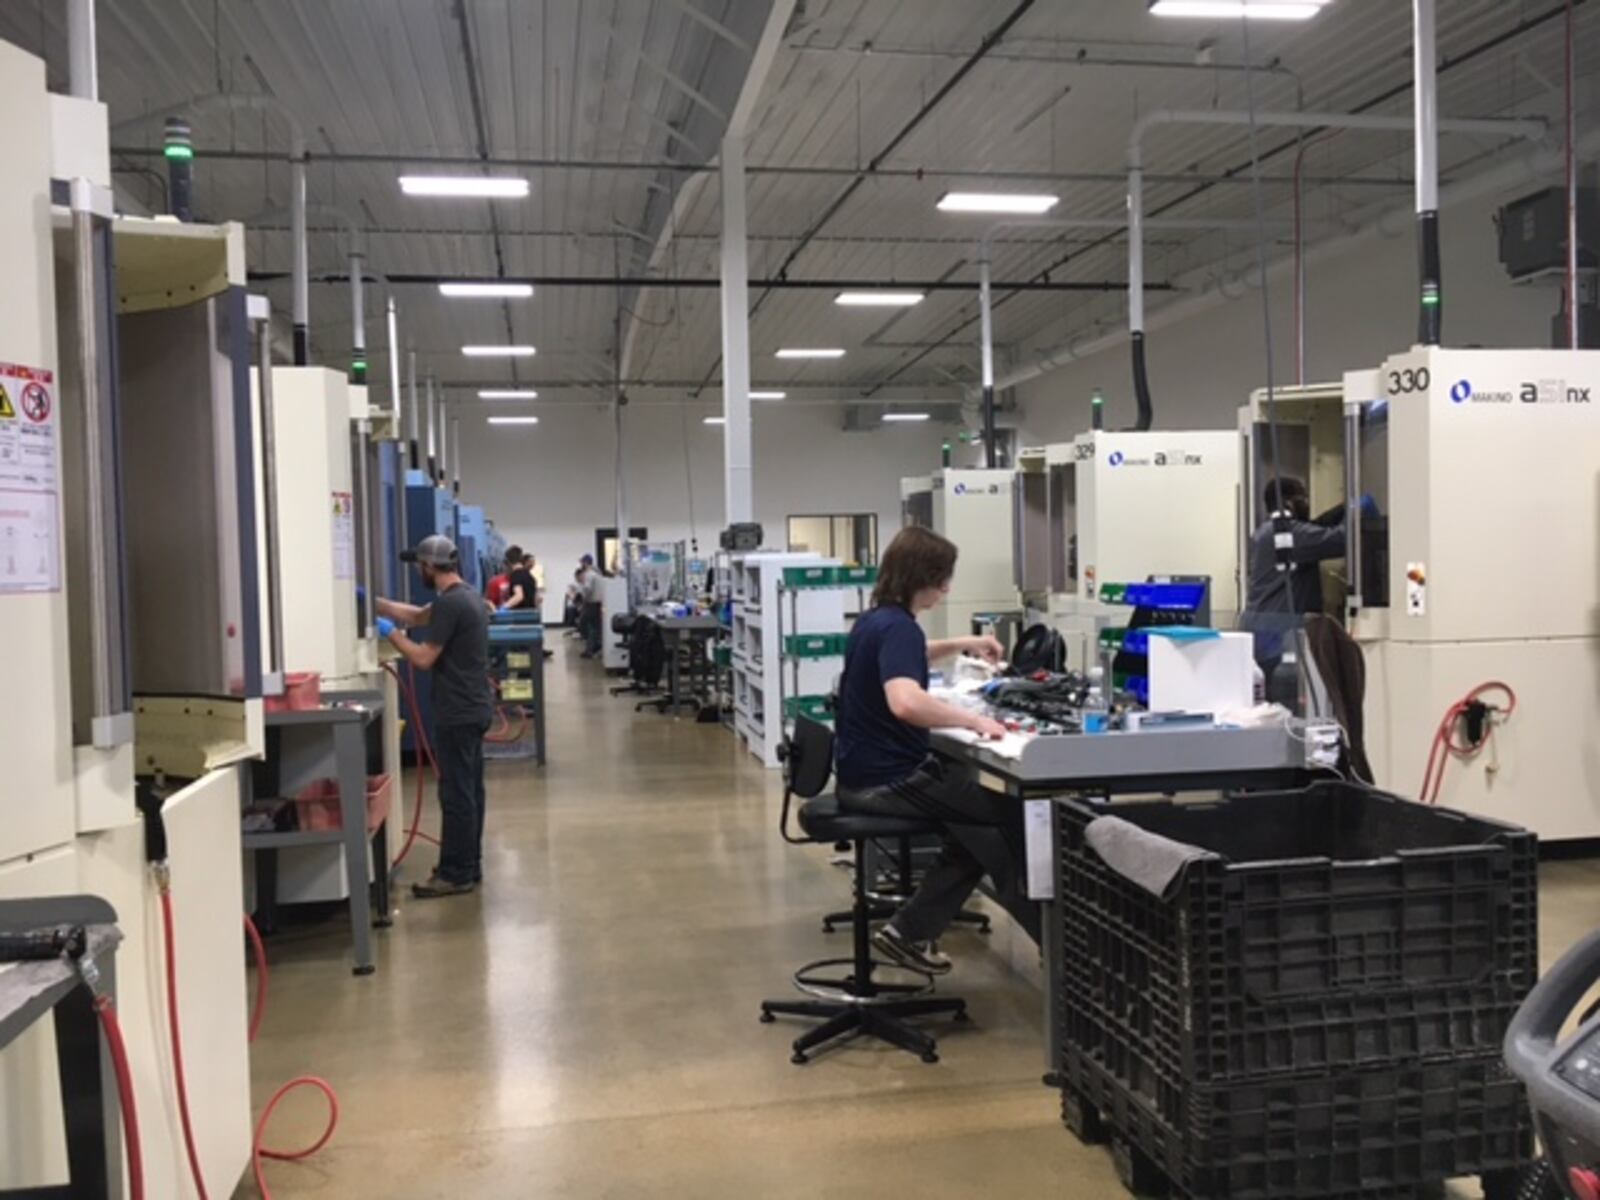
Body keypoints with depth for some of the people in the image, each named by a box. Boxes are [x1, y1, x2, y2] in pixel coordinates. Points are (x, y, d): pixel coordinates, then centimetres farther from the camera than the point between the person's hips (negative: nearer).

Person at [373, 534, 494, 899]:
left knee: (456, 793, -4)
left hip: (458, 714, -10)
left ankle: (456, 874, 3)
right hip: (472, 709, 10)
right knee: (469, 790, 15)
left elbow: (424, 659, -19)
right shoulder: (464, 596, 13)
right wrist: (373, 601, 20)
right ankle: (468, 866, 24)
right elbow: (417, 616, 23)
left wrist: (391, 633, -6)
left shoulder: (449, 603, -20)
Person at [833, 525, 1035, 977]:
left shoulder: (877, 618, 9)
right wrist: (972, 719, -30)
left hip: (869, 771, 10)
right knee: (1012, 817, 0)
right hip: (888, 778, -10)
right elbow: (905, 702, -41)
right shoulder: (897, 625, -22)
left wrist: (962, 644, 25)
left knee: (979, 833, 22)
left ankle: (909, 932, 20)